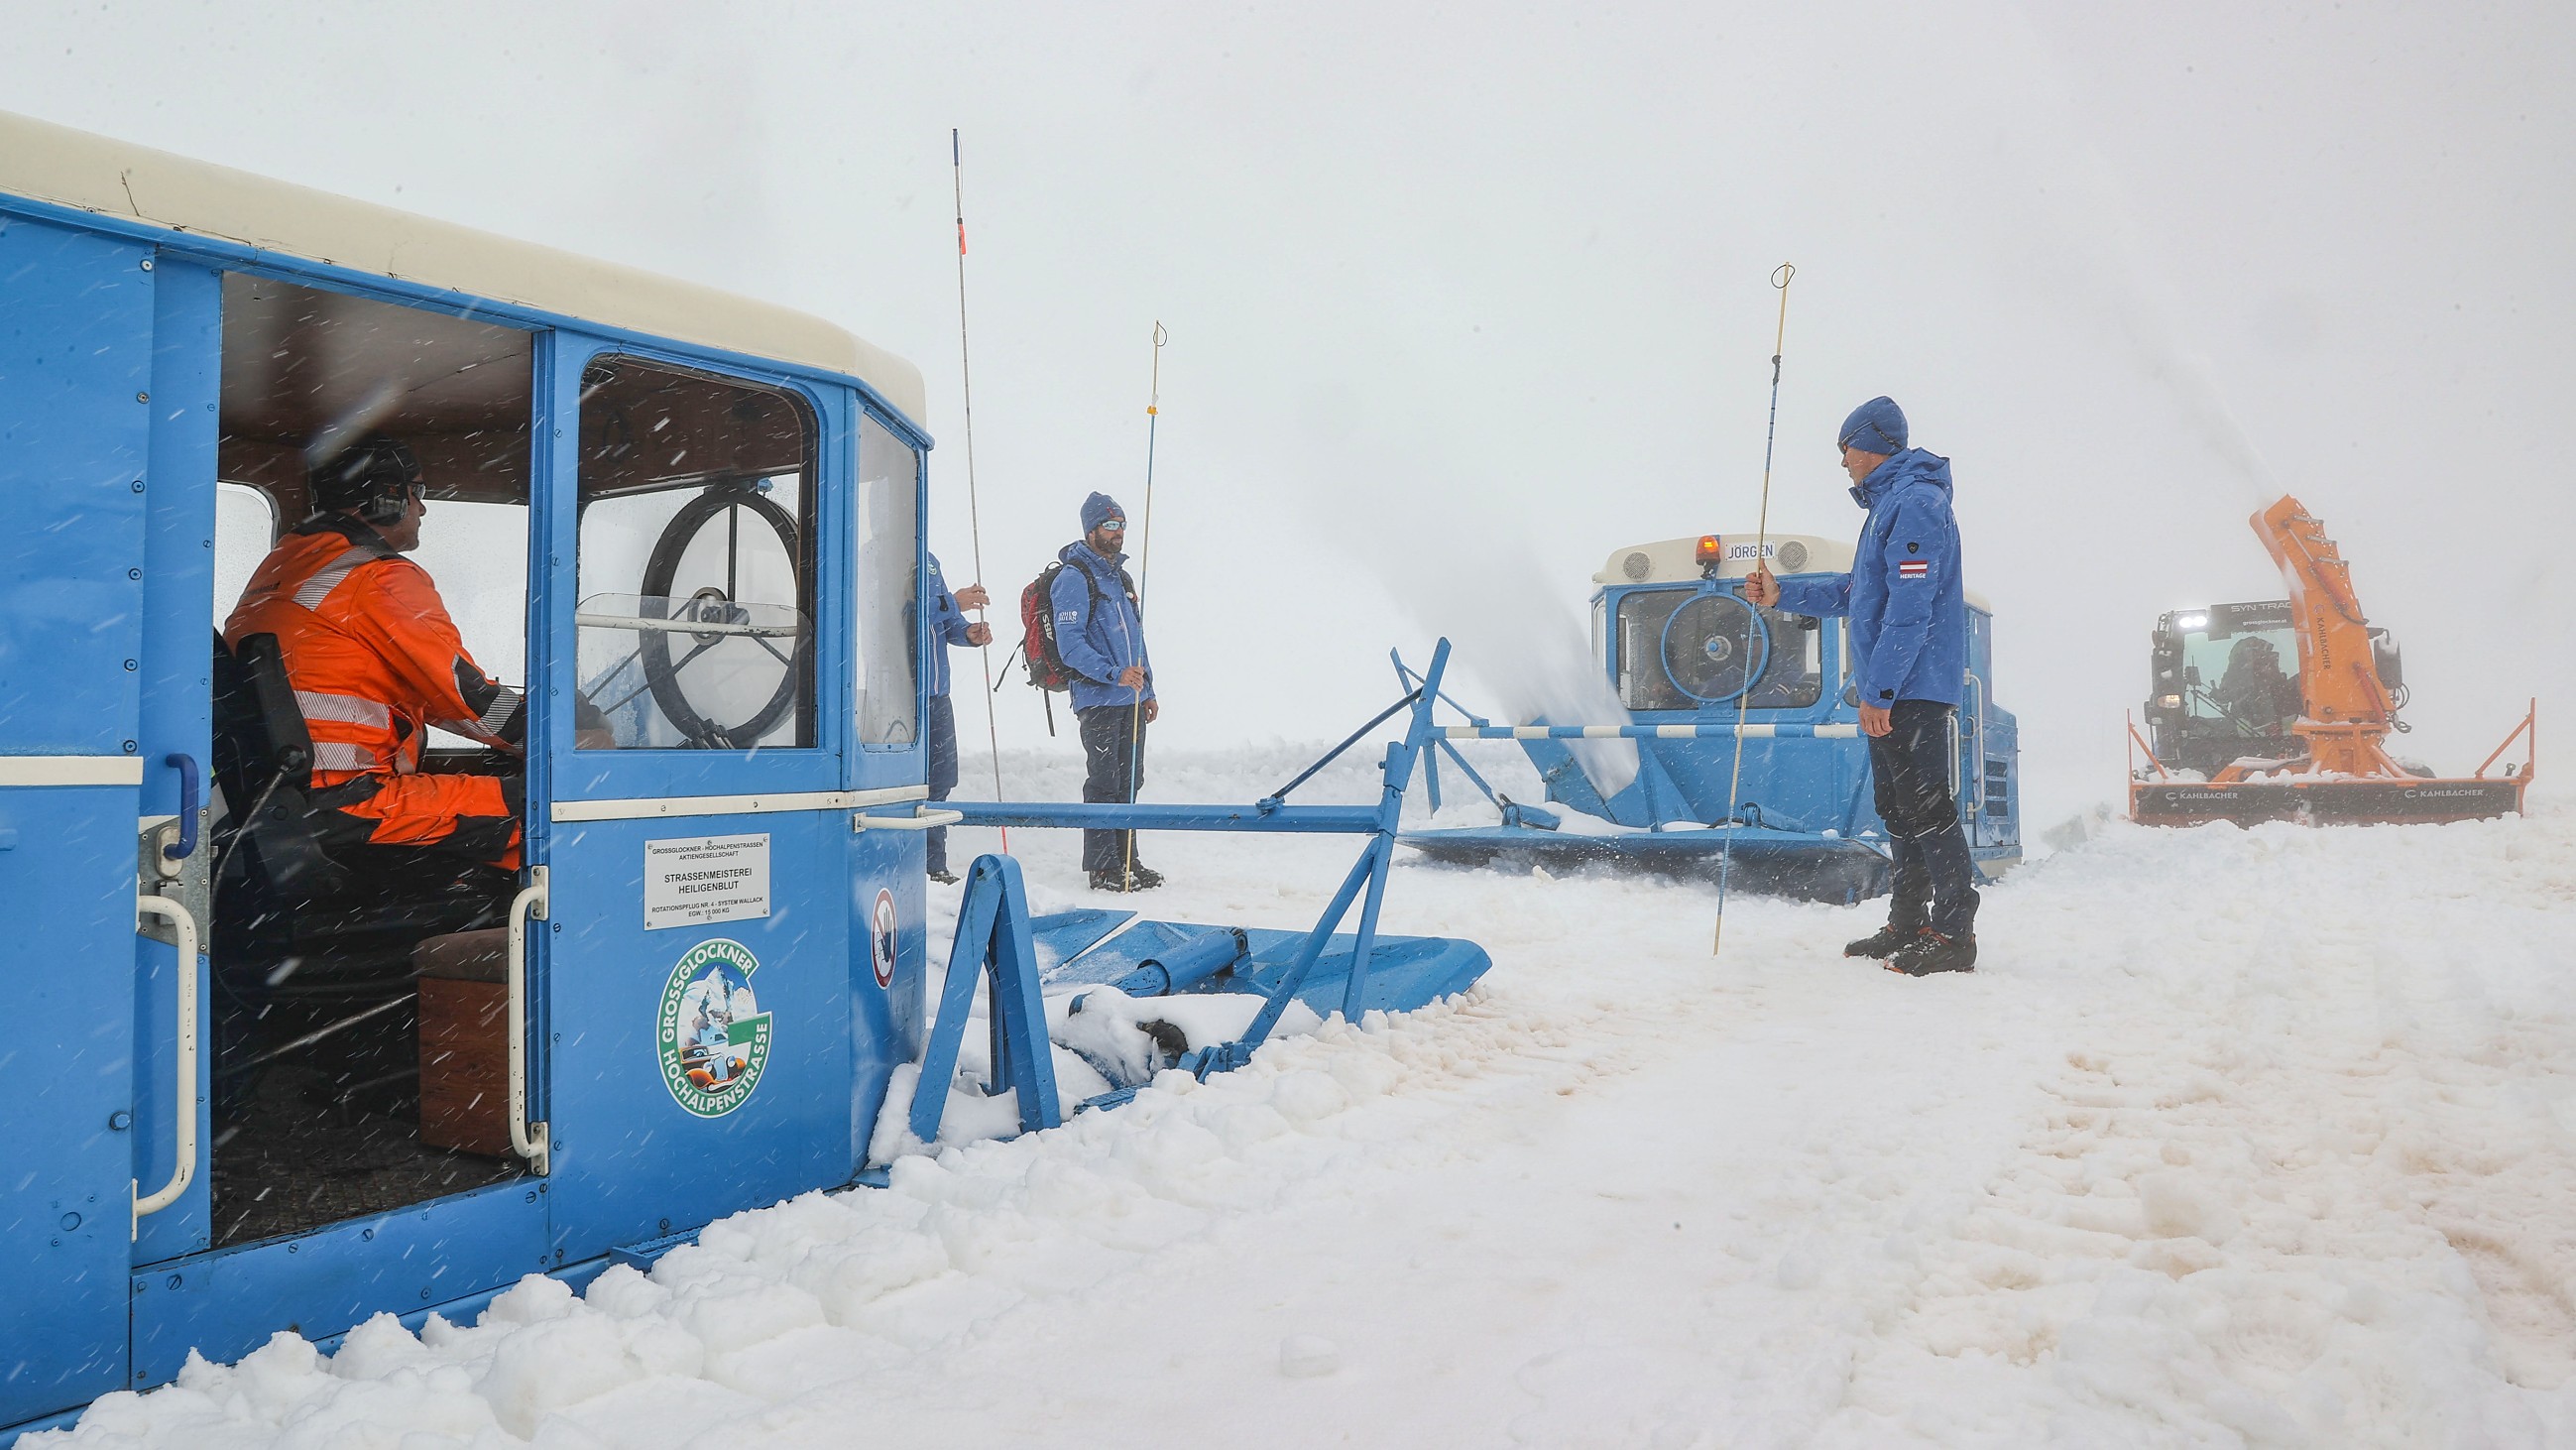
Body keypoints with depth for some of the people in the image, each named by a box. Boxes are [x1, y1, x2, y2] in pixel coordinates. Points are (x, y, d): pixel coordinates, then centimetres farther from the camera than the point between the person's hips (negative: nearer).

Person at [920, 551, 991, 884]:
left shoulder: (929, 561, 17)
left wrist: (967, 632, 0)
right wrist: (953, 602, -19)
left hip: (937, 693, 8)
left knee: (939, 781, 11)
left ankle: (935, 866, 20)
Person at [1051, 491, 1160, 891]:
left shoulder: (1119, 576, 19)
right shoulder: (1073, 578, -9)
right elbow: (1070, 645, -17)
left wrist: (1147, 690, 20)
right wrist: (1114, 674, -27)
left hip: (1131, 698, 8)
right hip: (1099, 699, -8)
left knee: (1128, 782, 12)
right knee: (1104, 783, -5)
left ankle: (1126, 861, 20)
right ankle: (1102, 868, 2)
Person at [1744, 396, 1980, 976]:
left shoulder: (1916, 502, -15)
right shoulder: (1887, 505, 20)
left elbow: (1910, 607, -22)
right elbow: (1855, 591, 26)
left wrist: (1877, 690, -23)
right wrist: (1783, 596, 21)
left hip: (1913, 689, -11)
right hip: (1890, 690, 11)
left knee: (1927, 808, -8)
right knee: (1897, 809, 14)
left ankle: (1954, 935, -2)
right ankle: (1907, 927, 22)